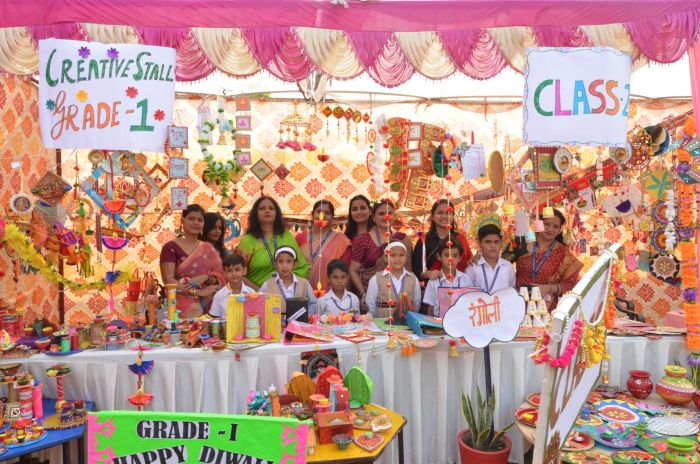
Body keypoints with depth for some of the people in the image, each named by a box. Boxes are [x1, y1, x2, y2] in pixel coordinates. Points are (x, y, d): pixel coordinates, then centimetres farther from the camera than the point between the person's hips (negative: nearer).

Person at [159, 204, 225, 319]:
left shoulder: (209, 249, 12)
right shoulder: (171, 247, 0)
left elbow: (219, 279, 8)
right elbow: (168, 280, -9)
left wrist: (205, 278, -13)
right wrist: (199, 292, -16)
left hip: (208, 307, 3)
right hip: (182, 308, -3)